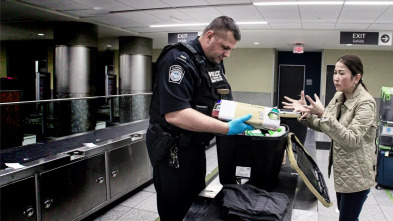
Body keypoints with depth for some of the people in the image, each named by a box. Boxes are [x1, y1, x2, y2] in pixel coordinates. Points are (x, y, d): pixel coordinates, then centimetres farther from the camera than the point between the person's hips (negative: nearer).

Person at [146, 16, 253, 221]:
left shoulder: (215, 63, 7)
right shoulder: (179, 59, -21)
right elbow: (175, 114, -32)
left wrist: (250, 114, -5)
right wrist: (227, 128, -30)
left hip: (195, 147, 9)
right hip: (173, 150, -8)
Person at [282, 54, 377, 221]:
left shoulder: (366, 103, -19)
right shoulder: (339, 97, 3)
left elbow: (352, 139, -28)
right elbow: (323, 126, 9)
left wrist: (323, 114, -35)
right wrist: (306, 112, -10)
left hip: (356, 173, -7)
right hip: (341, 169, 7)